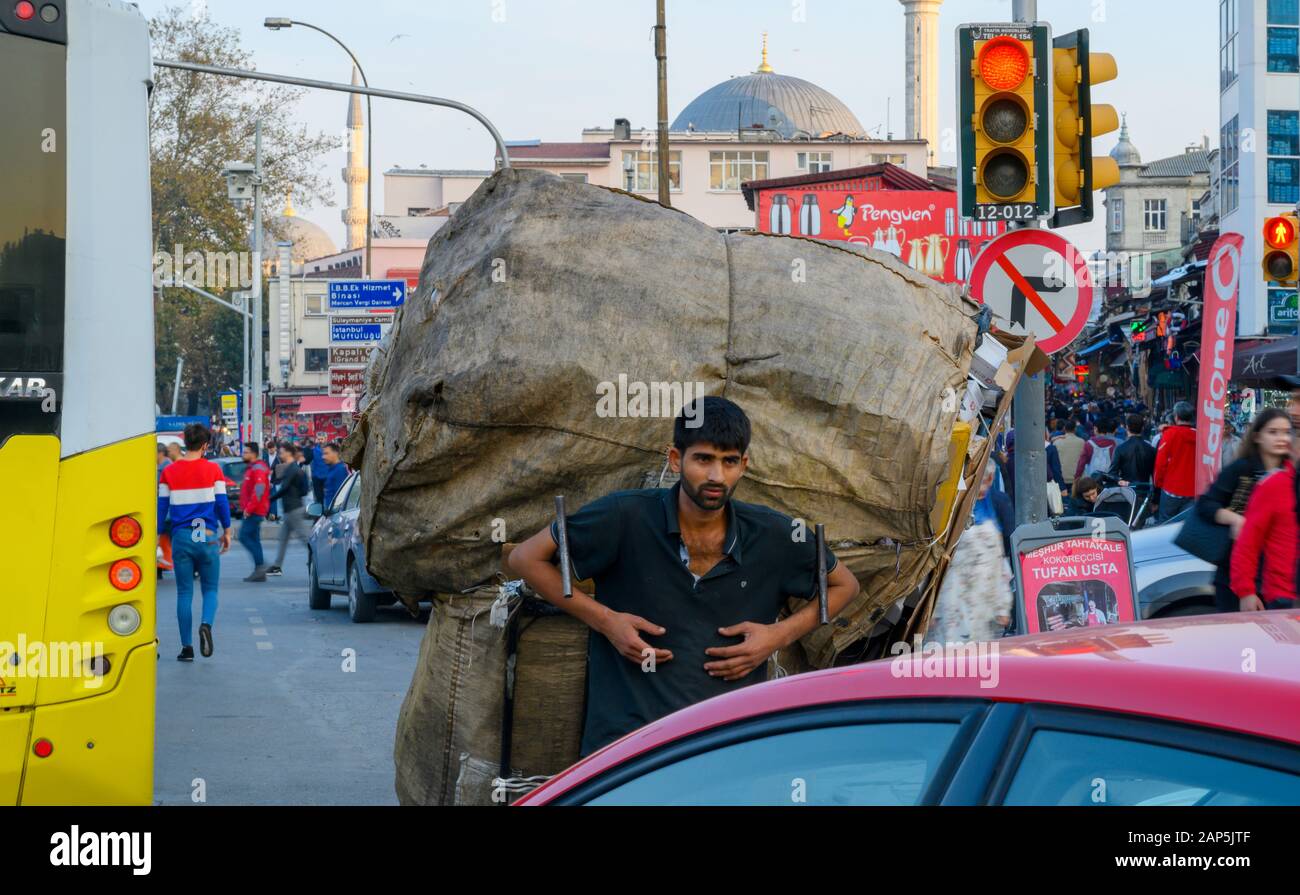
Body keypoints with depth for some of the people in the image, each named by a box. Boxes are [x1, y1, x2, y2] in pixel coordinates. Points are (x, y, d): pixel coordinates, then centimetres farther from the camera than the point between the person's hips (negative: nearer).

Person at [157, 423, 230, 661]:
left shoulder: (169, 472, 3)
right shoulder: (212, 470, -1)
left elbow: (161, 506, 4)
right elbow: (222, 502, 0)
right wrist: (226, 532, 12)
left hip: (181, 536, 1)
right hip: (207, 536, -1)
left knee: (184, 593, 7)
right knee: (210, 589, 9)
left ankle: (187, 647, 5)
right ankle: (206, 624, -21)